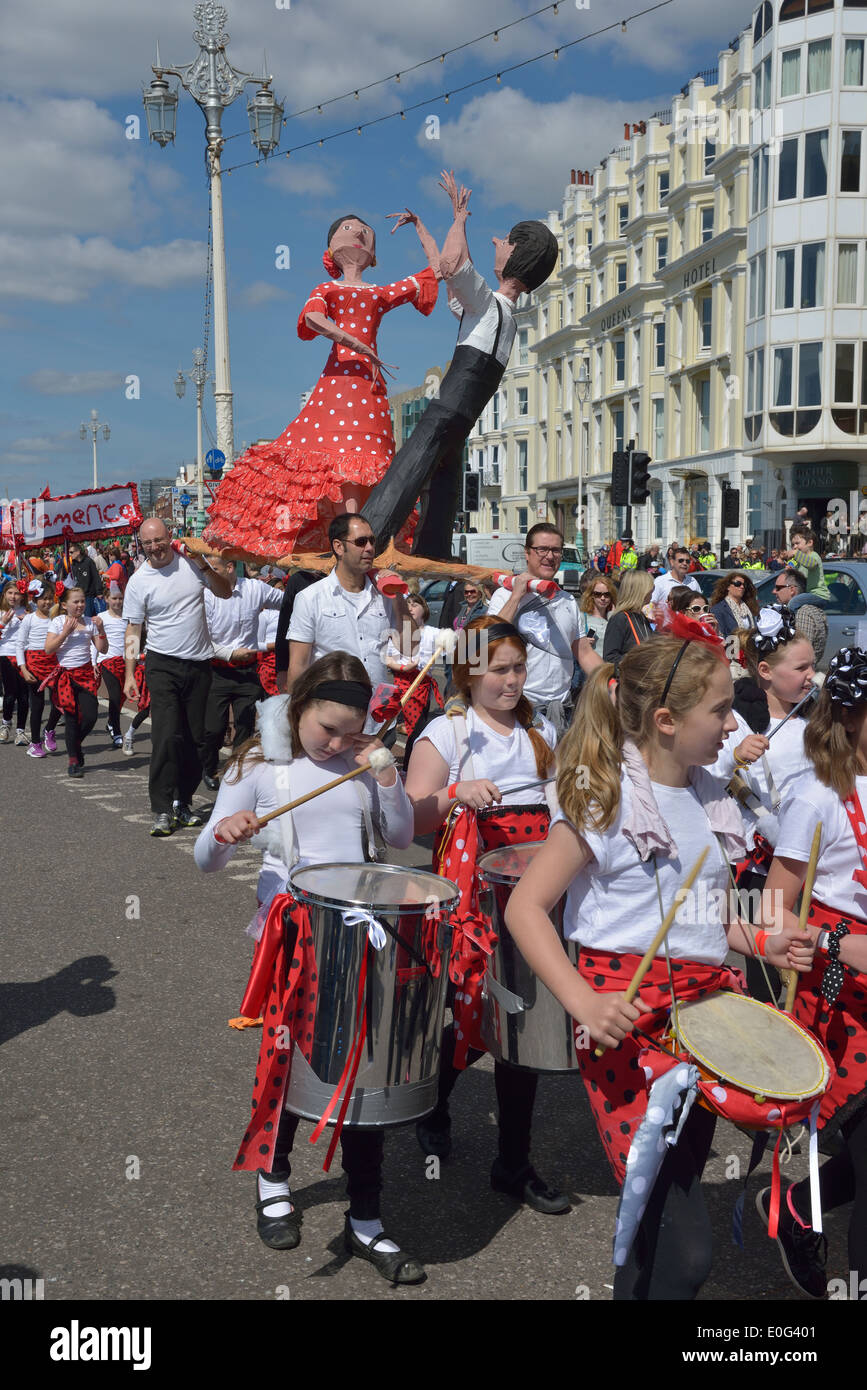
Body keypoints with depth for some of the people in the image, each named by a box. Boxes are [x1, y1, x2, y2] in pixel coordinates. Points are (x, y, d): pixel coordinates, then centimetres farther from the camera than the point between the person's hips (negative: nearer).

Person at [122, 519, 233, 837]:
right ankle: (162, 810, -9)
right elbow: (133, 630, -1)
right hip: (163, 664, -3)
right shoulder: (139, 581, -4)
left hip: (200, 664, 3)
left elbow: (225, 593, 8)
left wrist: (203, 567, -9)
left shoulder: (190, 562, 2)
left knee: (196, 739, 7)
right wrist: (129, 674, -7)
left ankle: (182, 802, 20)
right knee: (166, 736, -14)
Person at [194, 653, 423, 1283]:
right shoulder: (260, 765, -5)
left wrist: (387, 774, -6)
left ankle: (365, 1222, 15)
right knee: (292, 1052, 1)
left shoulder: (359, 760, 5)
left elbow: (401, 837, 9)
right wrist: (224, 832, -30)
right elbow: (207, 859, -7)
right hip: (293, 923, -3)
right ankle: (273, 1176, 33)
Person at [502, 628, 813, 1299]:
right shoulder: (605, 800, -12)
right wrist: (584, 1003, -25)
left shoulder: (710, 797, 11)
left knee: (673, 1198, 16)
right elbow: (525, 907, -14)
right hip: (631, 1016, -7)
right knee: (684, 1250, -12)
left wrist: (761, 943, 5)